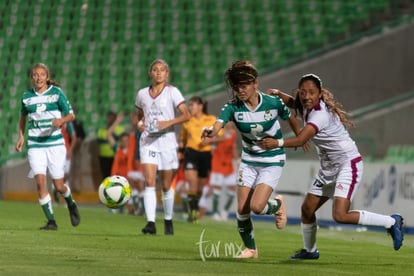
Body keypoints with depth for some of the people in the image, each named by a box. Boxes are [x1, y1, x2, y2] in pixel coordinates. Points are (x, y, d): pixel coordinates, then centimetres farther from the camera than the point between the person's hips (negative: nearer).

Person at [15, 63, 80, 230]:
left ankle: (71, 205, 35)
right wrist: (21, 136, 11)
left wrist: (61, 120, -22)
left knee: (59, 186, 1)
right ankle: (51, 221, -6)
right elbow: (23, 116, 22)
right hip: (35, 145, 2)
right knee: (40, 182, -13)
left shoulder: (56, 93, -3)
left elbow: (71, 115, 0)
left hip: (55, 144, -2)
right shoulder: (27, 97, 5)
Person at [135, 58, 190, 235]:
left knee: (166, 185, 7)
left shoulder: (172, 92, -1)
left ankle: (168, 221, 26)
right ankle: (151, 222, -22)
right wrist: (139, 124, 1)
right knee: (149, 182, -15)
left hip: (167, 141, -1)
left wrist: (169, 123, -23)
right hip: (148, 142, 2)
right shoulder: (142, 94, 9)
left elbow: (186, 115, -8)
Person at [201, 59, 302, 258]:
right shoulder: (233, 107, -14)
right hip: (248, 160, 3)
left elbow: (290, 118, 4)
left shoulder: (273, 103, -17)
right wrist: (209, 131, -57)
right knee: (242, 209, -2)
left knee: (257, 206, -19)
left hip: (272, 161, -3)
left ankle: (277, 204, 17)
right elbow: (217, 126, -32)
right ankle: (250, 249, 21)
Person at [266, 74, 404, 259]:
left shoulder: (321, 115, -27)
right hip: (328, 167, 9)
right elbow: (293, 103, 25)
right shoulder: (307, 107, 1)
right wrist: (278, 94, 6)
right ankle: (309, 250, 35)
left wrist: (278, 143, -54)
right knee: (307, 209, 11)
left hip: (348, 165, -9)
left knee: (340, 215, -21)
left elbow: (301, 140, -41)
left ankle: (391, 222, -5)